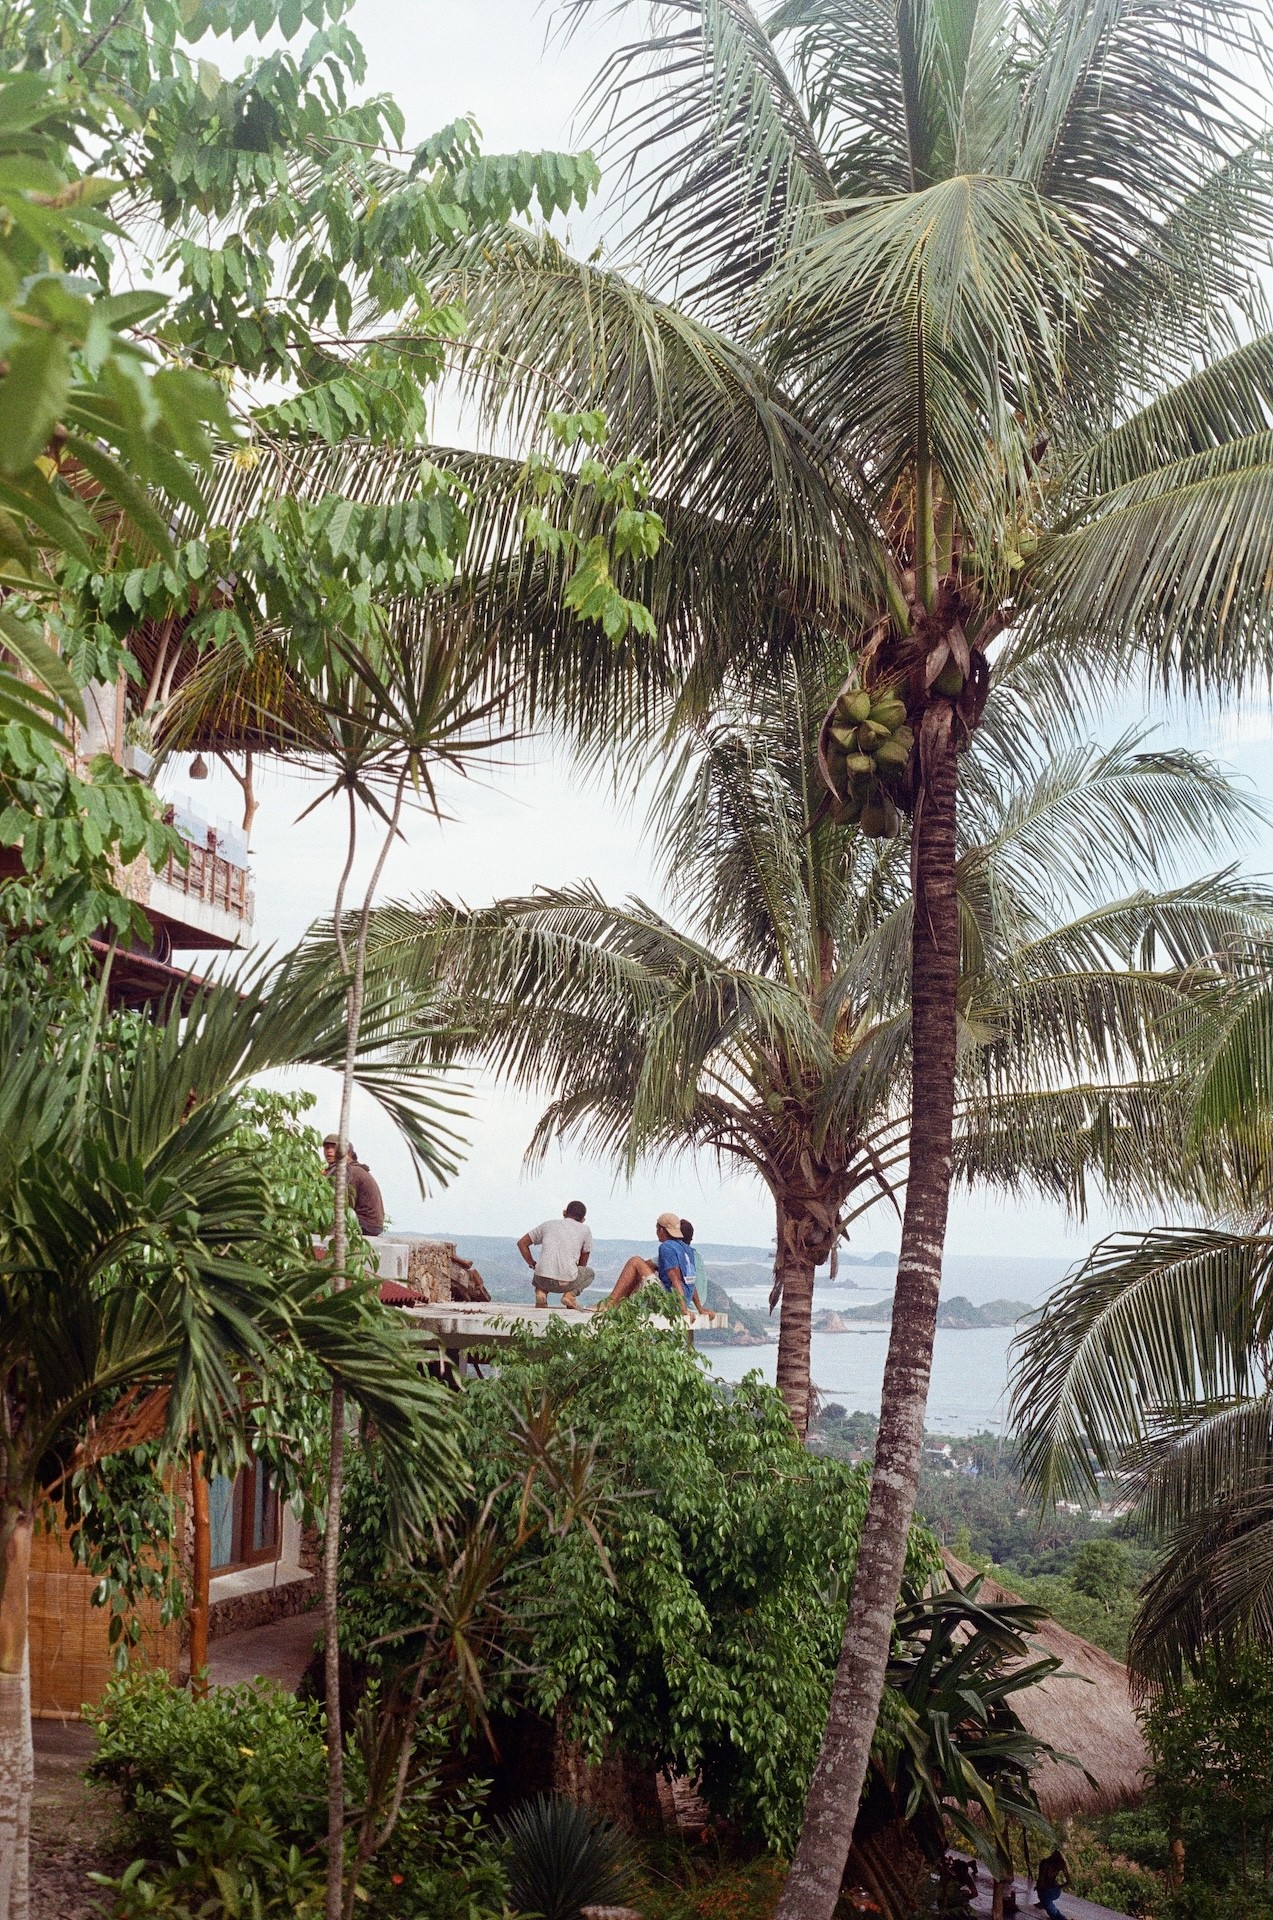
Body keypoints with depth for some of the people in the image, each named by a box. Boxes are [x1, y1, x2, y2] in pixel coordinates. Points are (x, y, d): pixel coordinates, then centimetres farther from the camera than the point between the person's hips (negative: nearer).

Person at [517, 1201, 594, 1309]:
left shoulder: (548, 1224, 18)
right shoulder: (585, 1230, 13)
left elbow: (522, 1243, 20)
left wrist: (533, 1265, 25)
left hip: (543, 1280, 2)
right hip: (567, 1282, -2)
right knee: (589, 1273, 29)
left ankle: (541, 1291, 7)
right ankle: (570, 1294, 3)